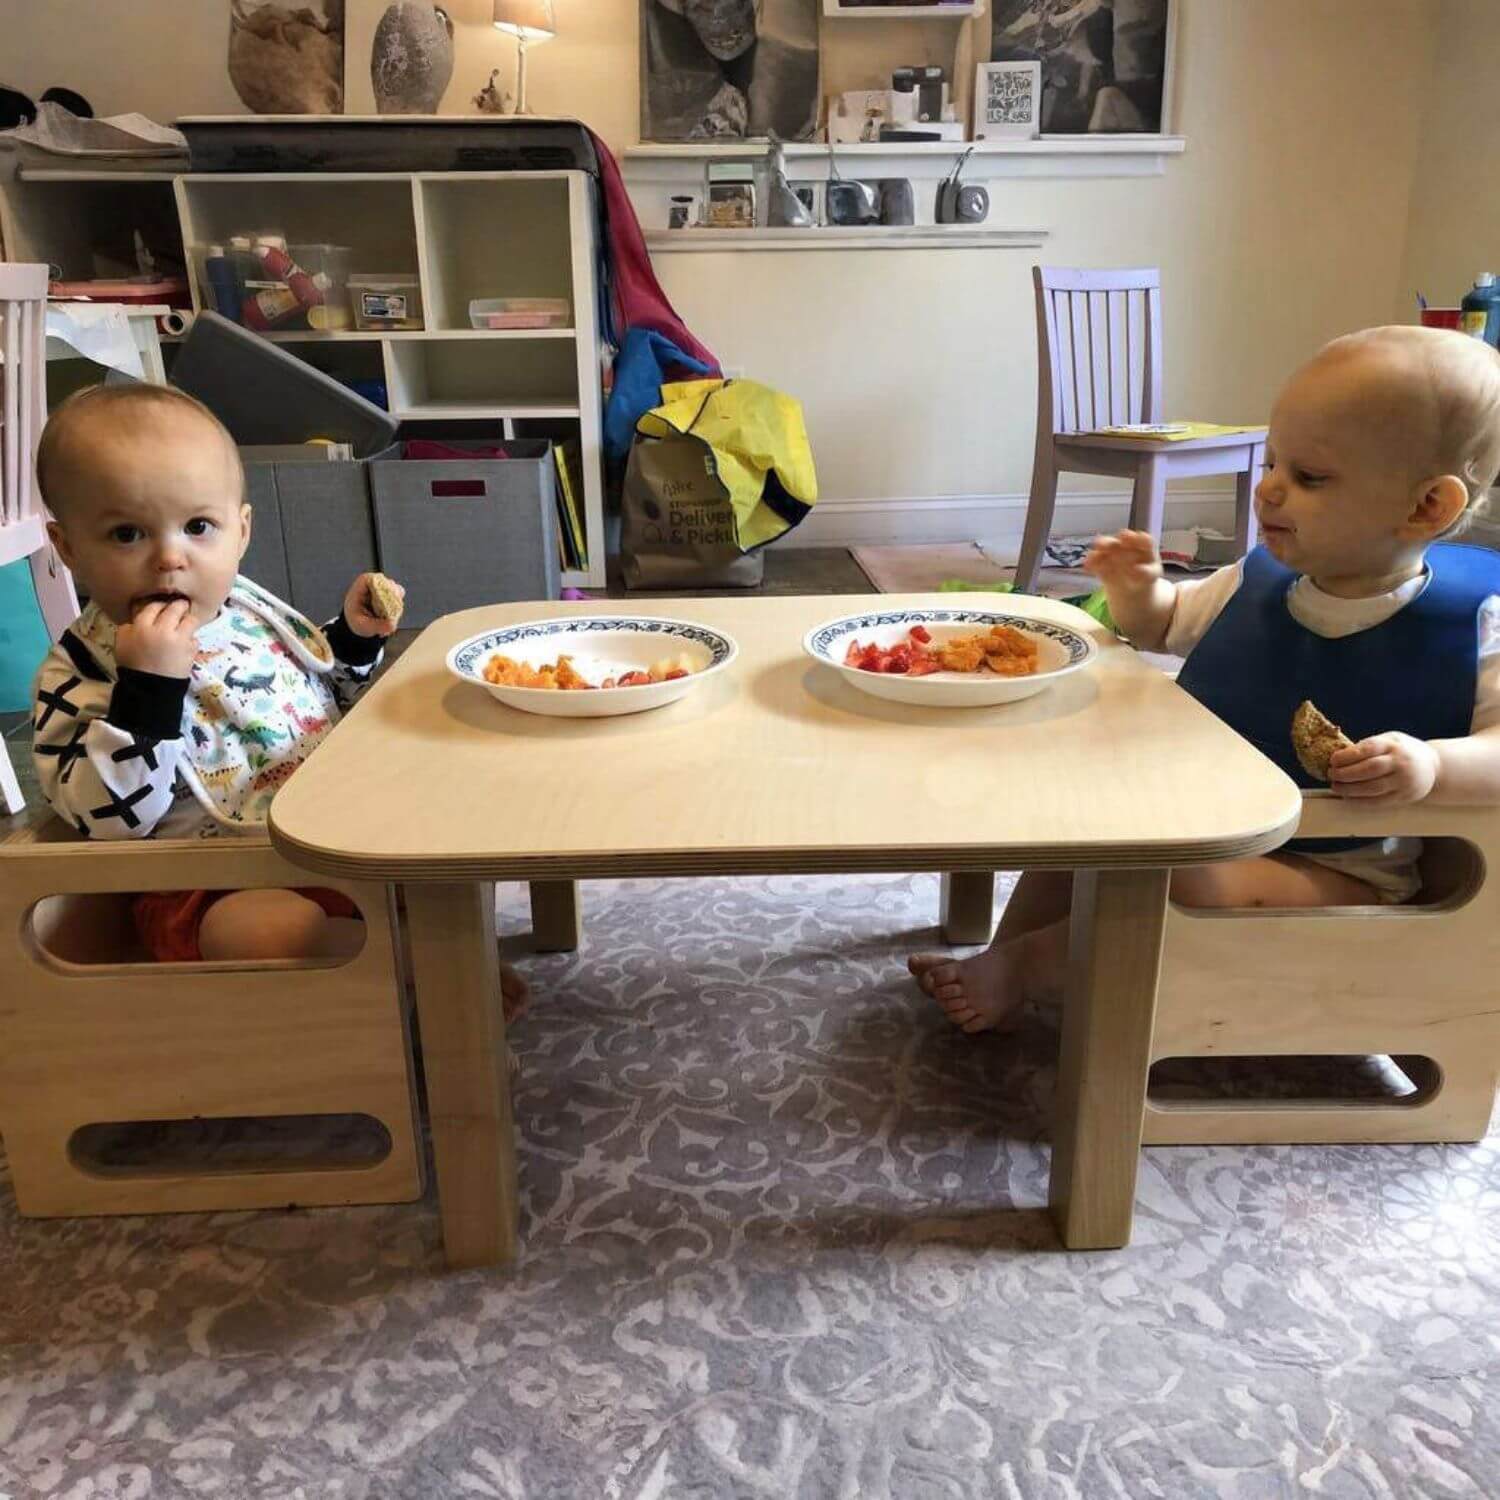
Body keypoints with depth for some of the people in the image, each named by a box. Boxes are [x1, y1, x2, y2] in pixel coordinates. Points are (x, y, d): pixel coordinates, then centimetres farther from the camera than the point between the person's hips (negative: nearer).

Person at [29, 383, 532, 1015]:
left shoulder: (252, 607, 8)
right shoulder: (79, 671, -10)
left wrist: (354, 637, 6)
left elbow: (325, 691, 26)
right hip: (212, 888, -6)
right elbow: (112, 819, -22)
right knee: (279, 929, -35)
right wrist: (148, 684, -30)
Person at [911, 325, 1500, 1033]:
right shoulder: (1259, 581, 0)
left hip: (1340, 875, -6)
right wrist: (1136, 590, -5)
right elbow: (1164, 624, 17)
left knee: (1192, 879, -32)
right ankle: (1000, 962, 5)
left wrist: (1432, 764, -41)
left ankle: (1021, 966, -14)